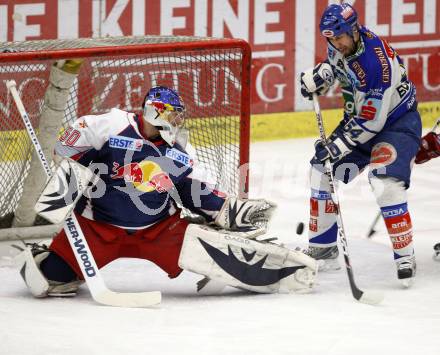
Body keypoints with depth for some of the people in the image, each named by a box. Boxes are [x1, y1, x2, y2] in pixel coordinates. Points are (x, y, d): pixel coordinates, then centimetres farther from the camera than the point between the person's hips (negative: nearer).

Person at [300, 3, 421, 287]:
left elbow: (371, 121, -29)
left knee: (385, 184, -27)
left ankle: (405, 257, -18)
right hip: (359, 117, 9)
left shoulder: (378, 62, -33)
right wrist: (320, 74, -4)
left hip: (397, 122, -9)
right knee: (323, 171, 7)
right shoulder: (342, 45, -10)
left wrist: (338, 146, -27)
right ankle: (323, 248, 18)